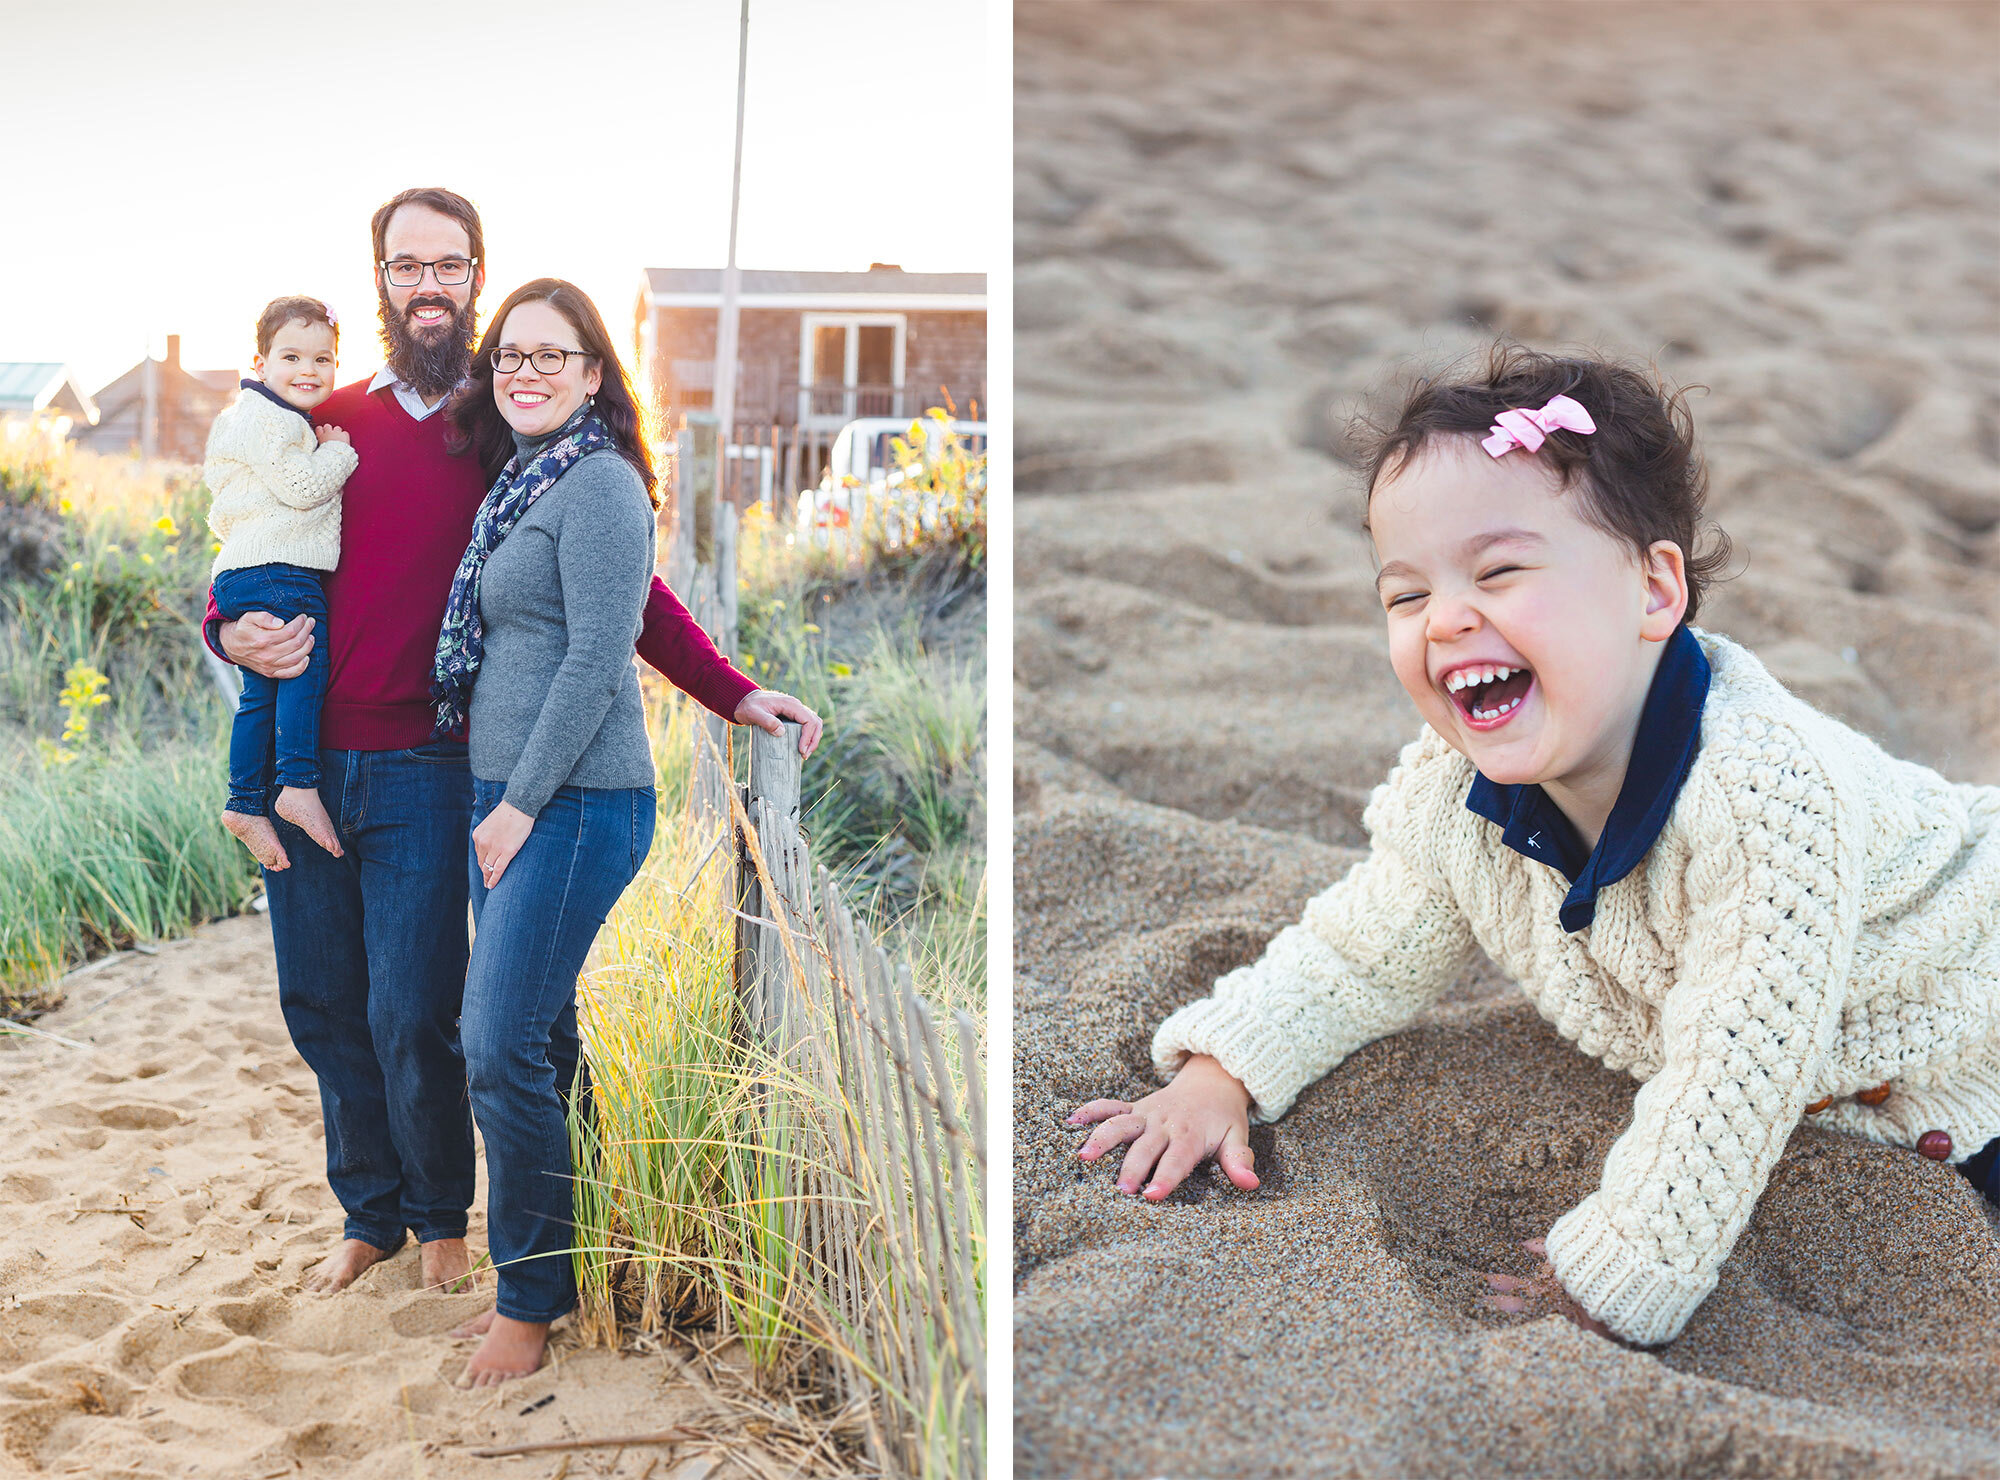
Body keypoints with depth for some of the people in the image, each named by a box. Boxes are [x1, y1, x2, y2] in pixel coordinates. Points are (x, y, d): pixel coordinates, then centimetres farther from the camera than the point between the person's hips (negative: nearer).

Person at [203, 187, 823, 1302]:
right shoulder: (330, 425, 10)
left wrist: (731, 691, -9)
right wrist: (232, 632, -5)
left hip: (426, 773, -3)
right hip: (302, 760, 3)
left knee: (412, 1021, -4)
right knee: (324, 1010, 9)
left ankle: (444, 1220, 22)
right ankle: (371, 1217, 29)